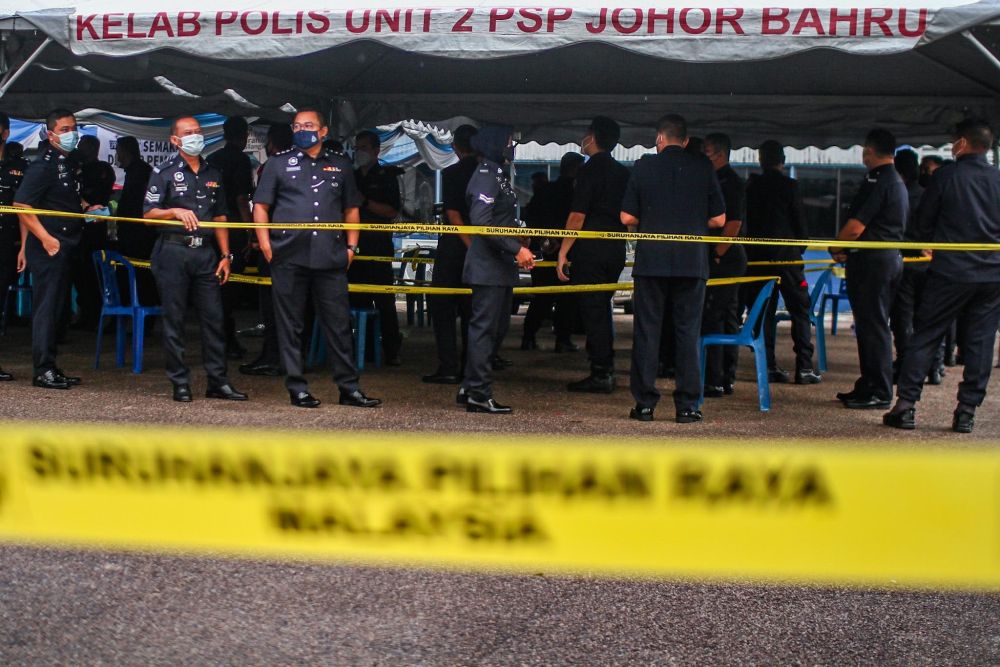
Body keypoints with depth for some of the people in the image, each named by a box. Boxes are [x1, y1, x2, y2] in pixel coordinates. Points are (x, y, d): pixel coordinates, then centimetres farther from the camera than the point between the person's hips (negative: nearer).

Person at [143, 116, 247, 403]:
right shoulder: (164, 172, 2)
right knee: (174, 320, -1)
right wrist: (176, 211, -22)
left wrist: (225, 255, 11)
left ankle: (218, 381, 8)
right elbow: (149, 213, -4)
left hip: (206, 252, 4)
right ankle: (180, 383, 6)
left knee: (214, 317, 2)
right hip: (173, 252, -4)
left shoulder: (213, 174, 16)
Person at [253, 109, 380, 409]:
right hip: (289, 258, -1)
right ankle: (298, 389, 9)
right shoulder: (278, 163, 9)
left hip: (331, 258, 1)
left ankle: (349, 388, 7)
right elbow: (261, 207, 8)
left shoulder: (340, 165, 16)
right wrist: (265, 244, -4)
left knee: (339, 323, 1)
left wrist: (351, 246, 10)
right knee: (291, 326, 2)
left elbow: (351, 209, 21)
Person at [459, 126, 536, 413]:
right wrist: (516, 249, -23)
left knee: (494, 327, 14)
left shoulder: (497, 175, 18)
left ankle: (470, 387, 20)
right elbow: (482, 222, -23)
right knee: (485, 327, -7)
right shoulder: (486, 176, -14)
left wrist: (519, 247, 16)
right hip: (488, 267, -10)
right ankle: (479, 394, -3)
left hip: (500, 267, 11)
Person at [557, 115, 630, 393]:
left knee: (591, 309, -4)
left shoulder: (589, 170, -10)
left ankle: (600, 375, -4)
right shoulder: (623, 173, 13)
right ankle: (606, 370, 17)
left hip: (590, 248, -8)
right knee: (602, 308, 16)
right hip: (616, 250, 8)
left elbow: (577, 216, -15)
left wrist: (563, 252, -13)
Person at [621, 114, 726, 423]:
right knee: (688, 332, 5)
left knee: (647, 331, 5)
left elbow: (627, 217, 0)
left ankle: (645, 403, 5)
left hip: (651, 259, 0)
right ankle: (687, 405, 3)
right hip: (692, 261, 1)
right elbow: (718, 219, 3)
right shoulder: (703, 166, 2)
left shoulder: (645, 166, 1)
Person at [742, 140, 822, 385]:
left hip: (757, 254, 4)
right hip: (786, 255, -4)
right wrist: (801, 247, 11)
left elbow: (746, 220, 9)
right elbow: (799, 221, -5)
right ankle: (804, 367, -4)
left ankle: (769, 365, 4)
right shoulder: (789, 185, -6)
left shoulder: (751, 186, 4)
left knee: (764, 310, 7)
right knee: (799, 309, 1)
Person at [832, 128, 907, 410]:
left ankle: (879, 393, -3)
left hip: (872, 260, -10)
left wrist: (836, 248, -1)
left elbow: (855, 228, -19)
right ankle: (869, 386, 20)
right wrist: (847, 249, 20)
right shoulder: (898, 181, 16)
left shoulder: (876, 181, -15)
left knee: (872, 325, -6)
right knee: (875, 325, 14)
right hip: (892, 257, 10)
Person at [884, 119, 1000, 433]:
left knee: (924, 337, 3)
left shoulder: (945, 176, -5)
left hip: (950, 271, -3)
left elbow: (923, 221, 3)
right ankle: (967, 411, 6)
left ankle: (906, 404, 0)